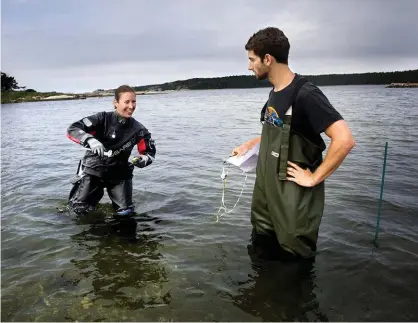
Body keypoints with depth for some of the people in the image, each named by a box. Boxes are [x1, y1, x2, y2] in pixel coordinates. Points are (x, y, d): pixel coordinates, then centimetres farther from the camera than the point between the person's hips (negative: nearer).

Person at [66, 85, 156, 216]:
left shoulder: (138, 129, -8)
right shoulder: (103, 119, -17)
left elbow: (150, 152, 1)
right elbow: (72, 130, -22)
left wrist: (143, 160, -22)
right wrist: (91, 140, -40)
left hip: (119, 173, 2)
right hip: (93, 169, -2)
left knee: (126, 212, -3)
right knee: (79, 208, -4)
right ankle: (97, 192, 27)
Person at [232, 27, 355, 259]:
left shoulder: (305, 94, -20)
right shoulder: (274, 93, 8)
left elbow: (344, 140, -27)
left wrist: (314, 178, -21)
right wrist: (249, 145, 15)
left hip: (293, 201, -8)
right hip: (266, 192, 9)